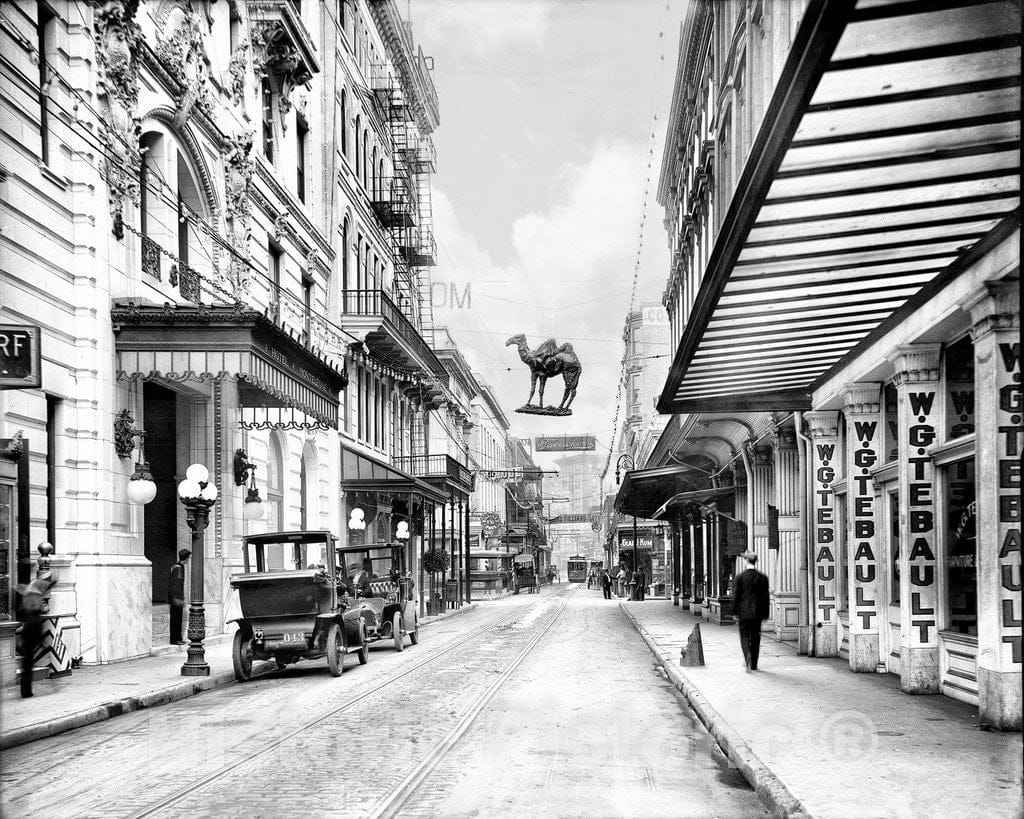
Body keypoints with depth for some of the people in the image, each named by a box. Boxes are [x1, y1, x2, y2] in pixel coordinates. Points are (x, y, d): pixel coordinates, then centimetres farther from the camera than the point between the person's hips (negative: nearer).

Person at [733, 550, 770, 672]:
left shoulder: (740, 577, -5)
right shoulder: (762, 577, 0)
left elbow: (736, 595, -4)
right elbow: (765, 597, 3)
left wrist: (735, 612, 2)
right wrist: (765, 614, 9)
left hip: (744, 611, -2)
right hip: (757, 612, 2)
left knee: (744, 635, 4)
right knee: (755, 636, 10)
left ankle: (748, 654, -24)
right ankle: (753, 664, 14)